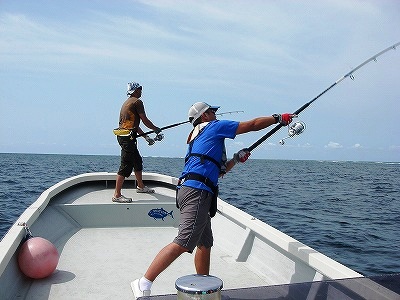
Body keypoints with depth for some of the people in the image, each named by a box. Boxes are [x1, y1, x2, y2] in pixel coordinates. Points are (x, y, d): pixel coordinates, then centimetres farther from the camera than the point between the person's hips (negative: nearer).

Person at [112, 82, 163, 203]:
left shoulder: (127, 102, 23)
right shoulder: (137, 102, -6)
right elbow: (145, 121, -5)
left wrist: (146, 137, 23)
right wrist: (156, 129, 11)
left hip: (123, 136, 10)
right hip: (127, 137, -10)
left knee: (138, 161, 22)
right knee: (126, 166, -9)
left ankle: (141, 186, 37)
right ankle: (117, 195, -8)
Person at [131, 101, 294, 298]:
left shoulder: (195, 139, 29)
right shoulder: (215, 126, 7)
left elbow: (217, 171, 33)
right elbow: (252, 125, 9)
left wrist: (236, 159, 28)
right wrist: (278, 118, 20)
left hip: (188, 190, 10)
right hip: (197, 191, -10)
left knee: (205, 244, 15)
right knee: (183, 243, -15)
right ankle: (144, 284, -15)